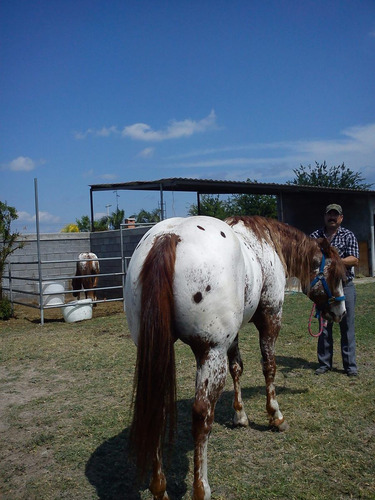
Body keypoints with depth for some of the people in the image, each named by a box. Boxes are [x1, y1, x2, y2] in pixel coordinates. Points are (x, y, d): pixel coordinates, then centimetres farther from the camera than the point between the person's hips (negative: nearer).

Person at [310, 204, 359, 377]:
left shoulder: (348, 236, 1)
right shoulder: (315, 236, 7)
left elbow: (354, 260, -9)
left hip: (345, 286, -2)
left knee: (347, 327, 2)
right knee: (324, 326, 8)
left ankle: (350, 365, 13)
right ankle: (324, 364, 20)